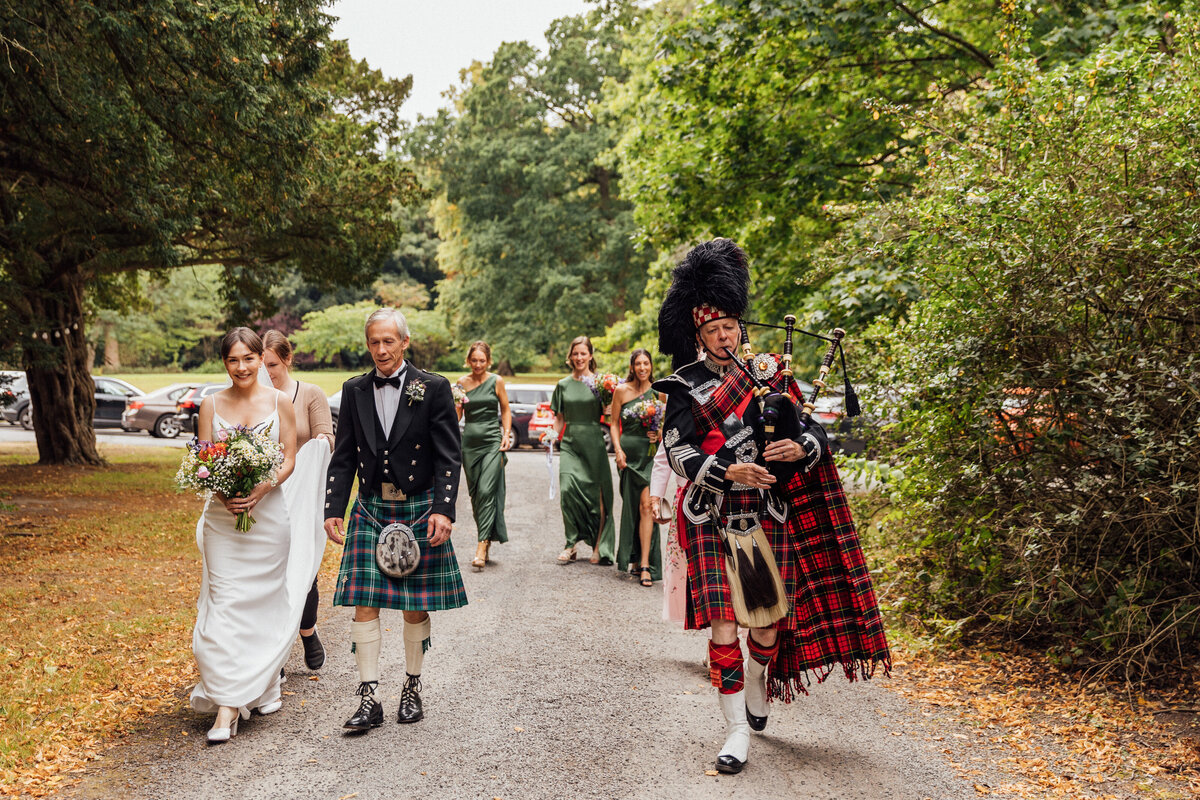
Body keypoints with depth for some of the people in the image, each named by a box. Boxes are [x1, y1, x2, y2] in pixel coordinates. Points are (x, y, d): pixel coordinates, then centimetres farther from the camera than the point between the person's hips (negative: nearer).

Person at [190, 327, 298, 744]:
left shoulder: (280, 401, 2)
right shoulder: (212, 404, 5)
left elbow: (289, 459, 0)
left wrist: (262, 489, -17)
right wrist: (222, 492, -16)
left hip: (268, 511, 0)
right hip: (223, 515, 0)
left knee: (265, 601, 9)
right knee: (225, 604, -6)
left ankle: (265, 685, 29)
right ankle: (227, 707, -4)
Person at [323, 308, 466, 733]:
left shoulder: (433, 388, -4)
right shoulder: (354, 391, 6)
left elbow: (449, 456, -6)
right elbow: (343, 456, 9)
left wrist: (443, 510, -15)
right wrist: (333, 509, 1)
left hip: (419, 510, -2)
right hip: (370, 510, 2)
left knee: (416, 607, 7)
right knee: (364, 605, -4)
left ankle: (412, 689, 25)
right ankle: (368, 700, 4)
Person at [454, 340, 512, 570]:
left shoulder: (496, 381, 3)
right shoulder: (462, 383, 8)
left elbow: (505, 410, 8)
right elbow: (457, 415, 12)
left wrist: (507, 434, -4)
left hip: (492, 440, -3)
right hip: (469, 441, 3)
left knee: (486, 491, -13)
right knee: (475, 493, 5)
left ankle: (482, 546, -16)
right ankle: (487, 539, 17)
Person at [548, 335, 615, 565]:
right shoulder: (563, 385, 12)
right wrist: (553, 435, 1)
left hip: (593, 442, -2)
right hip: (570, 442, 2)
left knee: (596, 494, 0)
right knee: (567, 488, -15)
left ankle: (599, 546, 11)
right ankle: (572, 542, -3)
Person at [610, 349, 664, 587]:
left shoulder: (658, 393, 4)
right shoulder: (622, 391, 3)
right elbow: (614, 423, 7)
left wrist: (660, 434, -4)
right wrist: (618, 449, -4)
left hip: (650, 453, -1)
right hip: (628, 452, 1)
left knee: (646, 504, -12)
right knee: (630, 505, 8)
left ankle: (645, 564, -13)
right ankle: (634, 557, 25)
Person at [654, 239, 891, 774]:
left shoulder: (768, 374, 8)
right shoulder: (686, 388, 0)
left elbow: (816, 432, 7)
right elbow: (678, 453, -9)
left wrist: (799, 449, -16)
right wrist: (727, 472, -24)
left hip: (768, 515, 3)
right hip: (712, 521, -3)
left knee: (770, 619, 12)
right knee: (724, 624, -8)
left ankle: (757, 695, 40)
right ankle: (737, 731, 3)